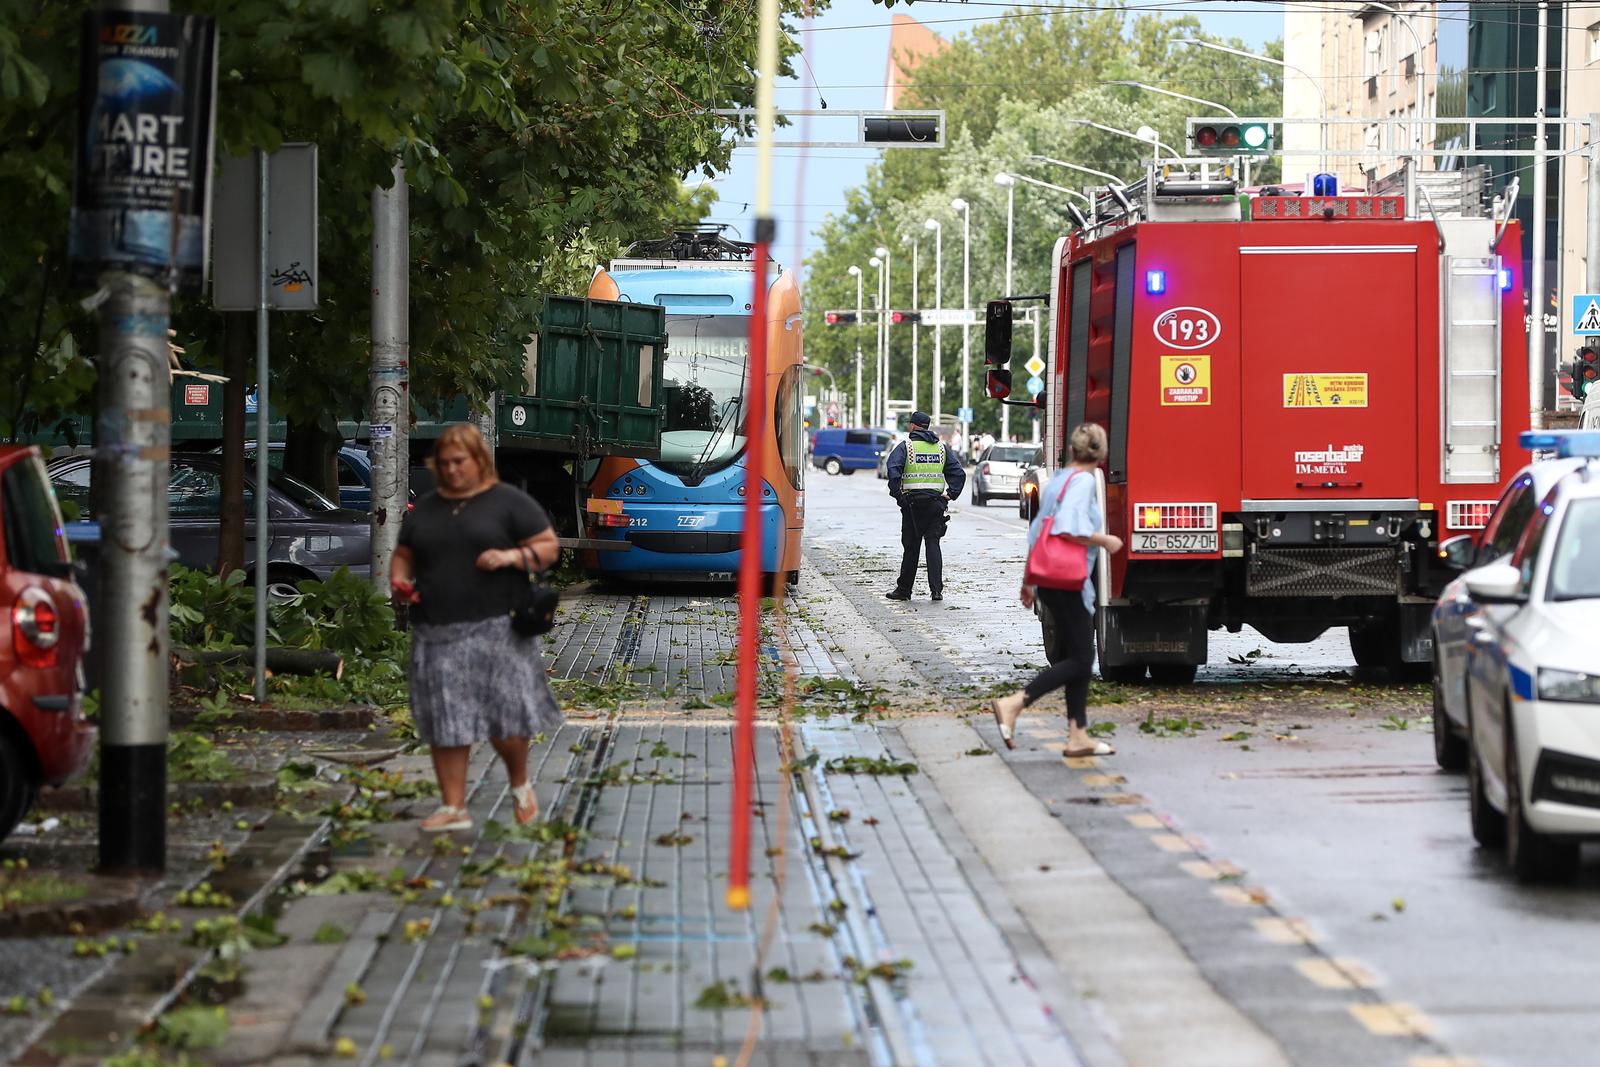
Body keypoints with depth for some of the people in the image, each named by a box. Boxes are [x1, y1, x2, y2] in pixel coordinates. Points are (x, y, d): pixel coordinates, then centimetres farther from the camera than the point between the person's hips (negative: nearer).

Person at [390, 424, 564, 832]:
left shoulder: (509, 502, 3)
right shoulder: (425, 509, 16)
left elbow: (549, 547, 2)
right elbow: (403, 555, 23)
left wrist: (512, 556, -15)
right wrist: (399, 580, 1)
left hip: (495, 629, -4)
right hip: (437, 633, 4)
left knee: (504, 713, -8)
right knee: (444, 722, 0)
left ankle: (520, 784, 18)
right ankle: (454, 807, 5)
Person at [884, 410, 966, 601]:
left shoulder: (906, 446, -1)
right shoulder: (941, 447, 12)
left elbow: (893, 469, -17)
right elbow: (958, 472, 9)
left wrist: (896, 492, -9)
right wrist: (951, 494, 8)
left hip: (912, 502, -3)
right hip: (936, 502, 3)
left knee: (911, 545, 3)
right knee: (933, 544, 3)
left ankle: (904, 589, 10)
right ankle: (937, 589, -7)